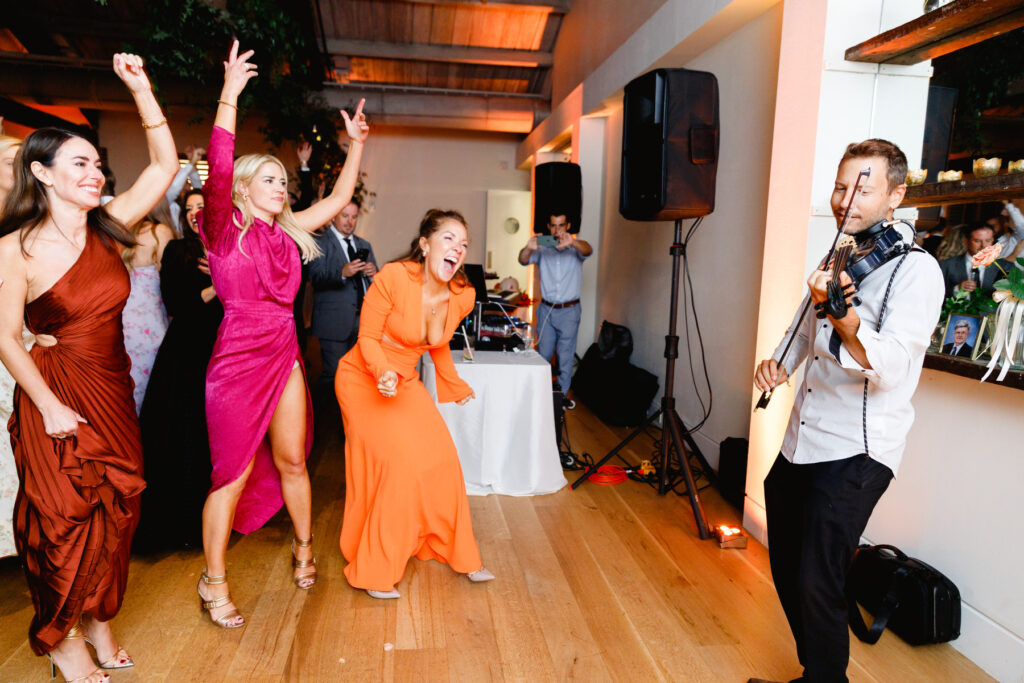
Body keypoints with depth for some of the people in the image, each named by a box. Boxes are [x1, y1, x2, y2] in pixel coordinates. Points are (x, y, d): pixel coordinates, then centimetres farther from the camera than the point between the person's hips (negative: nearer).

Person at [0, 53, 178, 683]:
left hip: (113, 389, 5)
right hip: (56, 393, -5)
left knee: (116, 508, 11)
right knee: (64, 516, 4)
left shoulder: (108, 226, 0)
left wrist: (141, 89, -8)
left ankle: (98, 619, 32)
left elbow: (166, 165, -2)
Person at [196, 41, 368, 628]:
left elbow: (339, 199, 14)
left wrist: (356, 143, 11)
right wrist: (229, 97, -25)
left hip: (285, 355, 5)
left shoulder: (288, 232, 10)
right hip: (239, 357, -5)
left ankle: (304, 547, 34)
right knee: (235, 473, 3)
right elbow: (218, 174, -21)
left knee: (291, 460, 15)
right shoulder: (225, 230, -5)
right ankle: (214, 583, 20)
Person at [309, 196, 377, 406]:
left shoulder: (364, 245, 20)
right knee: (333, 374, -6)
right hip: (335, 321, -5)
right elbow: (316, 277, -15)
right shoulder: (320, 243, 1)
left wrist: (373, 273, -5)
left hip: (362, 319, 5)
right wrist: (342, 273, -32)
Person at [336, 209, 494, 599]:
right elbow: (367, 337, -16)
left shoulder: (463, 296, -9)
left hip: (404, 382, 6)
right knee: (399, 464, -14)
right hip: (364, 380, -5)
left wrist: (454, 384, 18)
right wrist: (385, 373, -34)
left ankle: (457, 553, 26)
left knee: (440, 459, 4)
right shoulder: (393, 278, -25)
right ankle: (374, 571, 5)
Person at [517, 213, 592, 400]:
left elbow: (588, 250, -23)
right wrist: (528, 248, -36)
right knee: (543, 354, 8)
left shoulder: (575, 248, -1)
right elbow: (524, 260, -12)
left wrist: (572, 242, -47)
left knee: (565, 356, 1)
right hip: (546, 309, 2)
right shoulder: (543, 248, 3)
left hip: (569, 311, -2)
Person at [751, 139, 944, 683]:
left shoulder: (915, 270, -11)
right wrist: (779, 362, 3)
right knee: (787, 572, 18)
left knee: (816, 586, -9)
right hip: (799, 443, 8)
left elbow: (890, 368, -24)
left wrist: (841, 313, -42)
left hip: (854, 453, -8)